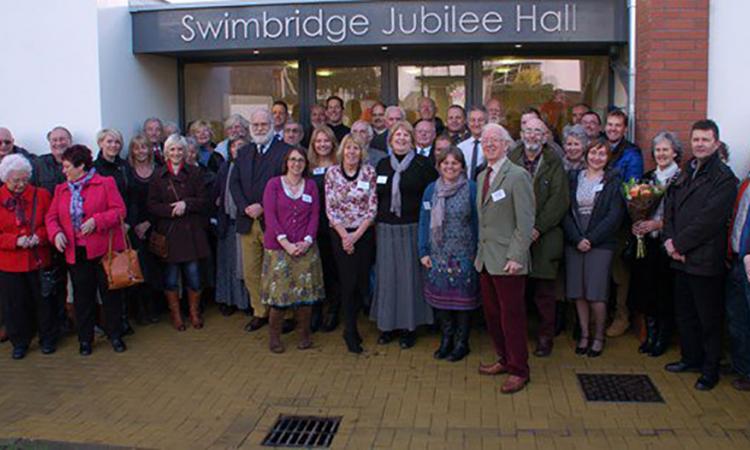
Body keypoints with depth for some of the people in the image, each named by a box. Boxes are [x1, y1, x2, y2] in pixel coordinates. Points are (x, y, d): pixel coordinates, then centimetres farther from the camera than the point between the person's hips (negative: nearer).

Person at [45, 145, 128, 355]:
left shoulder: (106, 183, -3)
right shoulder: (61, 189, 12)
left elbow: (119, 210, -9)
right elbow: (51, 217, 11)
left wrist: (96, 221, -23)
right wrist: (56, 233, -10)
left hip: (104, 250, -4)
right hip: (76, 253, 4)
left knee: (111, 294, 5)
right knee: (82, 298, 10)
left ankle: (115, 335, 19)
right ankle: (85, 339, 22)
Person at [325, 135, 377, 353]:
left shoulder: (369, 172, -1)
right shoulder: (332, 173, -1)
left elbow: (372, 207, -3)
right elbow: (330, 208, -2)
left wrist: (356, 235, -10)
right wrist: (344, 235, -10)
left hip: (364, 234, 1)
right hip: (340, 234, -1)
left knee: (362, 282, 3)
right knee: (348, 282, -3)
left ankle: (350, 325, 25)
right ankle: (351, 332, 10)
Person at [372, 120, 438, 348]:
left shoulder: (423, 164, -1)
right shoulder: (382, 165, 11)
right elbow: (376, 195, 16)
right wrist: (374, 220, 9)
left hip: (412, 229, -3)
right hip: (386, 228, 3)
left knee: (410, 275, 1)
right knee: (387, 275, 6)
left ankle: (409, 326, 12)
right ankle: (387, 324, 18)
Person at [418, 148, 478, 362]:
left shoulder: (471, 189, -5)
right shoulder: (431, 190, 6)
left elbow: (477, 221, -3)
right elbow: (424, 222, 7)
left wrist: (477, 252, -7)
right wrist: (423, 252, 1)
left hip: (463, 255, -3)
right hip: (437, 254, 3)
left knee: (462, 297, 4)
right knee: (440, 296, 8)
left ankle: (461, 342, 18)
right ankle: (446, 339, 23)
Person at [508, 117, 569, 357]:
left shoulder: (554, 164, 3)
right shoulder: (510, 161, 7)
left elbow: (559, 200, -4)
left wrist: (538, 228, -12)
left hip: (544, 237, -1)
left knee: (544, 290, 4)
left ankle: (545, 337, 16)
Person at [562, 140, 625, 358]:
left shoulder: (614, 181, 2)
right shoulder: (573, 178, 10)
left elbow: (614, 216, -5)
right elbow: (566, 211, 4)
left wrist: (591, 239, -11)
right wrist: (576, 239, -9)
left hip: (600, 244, -3)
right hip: (574, 243, 3)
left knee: (596, 294, -5)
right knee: (578, 293, 4)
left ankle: (599, 337, 11)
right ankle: (584, 335, 17)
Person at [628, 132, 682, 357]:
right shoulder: (647, 178, 12)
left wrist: (657, 224, -17)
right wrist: (636, 224, -4)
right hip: (646, 243, 5)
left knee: (665, 292, 2)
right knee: (646, 289, 8)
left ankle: (663, 338, 16)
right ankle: (650, 335, 22)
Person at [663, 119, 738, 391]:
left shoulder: (724, 178, -10)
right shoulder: (685, 174, 14)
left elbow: (709, 219, -17)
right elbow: (670, 209, 10)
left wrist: (679, 243, -14)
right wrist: (670, 240, -6)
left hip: (705, 260, -7)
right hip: (681, 258, 7)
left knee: (709, 318, 4)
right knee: (684, 314, 17)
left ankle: (710, 369, 18)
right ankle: (691, 358, 33)